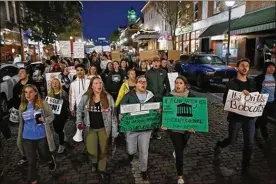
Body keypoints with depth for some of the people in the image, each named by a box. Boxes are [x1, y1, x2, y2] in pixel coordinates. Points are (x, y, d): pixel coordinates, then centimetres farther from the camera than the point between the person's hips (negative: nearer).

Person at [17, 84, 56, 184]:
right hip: (27, 138, 2)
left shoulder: (42, 103, -11)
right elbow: (21, 123, 12)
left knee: (45, 156, 18)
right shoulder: (22, 106, 1)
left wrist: (44, 120, -23)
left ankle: (51, 160, 53)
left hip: (41, 137, -2)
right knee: (31, 162, 9)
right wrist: (19, 137, 18)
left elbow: (51, 116, -2)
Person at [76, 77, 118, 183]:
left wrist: (115, 131, -6)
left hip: (104, 128, 0)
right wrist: (79, 122, -6)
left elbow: (113, 114, -6)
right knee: (92, 151, -4)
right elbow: (79, 110, 8)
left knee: (103, 150, 10)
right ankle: (94, 162, 33)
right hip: (90, 128, 1)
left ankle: (102, 171, 33)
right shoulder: (85, 98, -7)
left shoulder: (108, 97, -10)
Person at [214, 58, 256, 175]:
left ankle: (245, 167, 25)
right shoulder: (232, 83, -9)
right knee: (232, 140, 9)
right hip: (235, 117, -4)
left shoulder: (252, 83, 7)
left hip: (249, 117, 4)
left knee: (249, 143, 7)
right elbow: (225, 101, -13)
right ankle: (219, 145, 43)